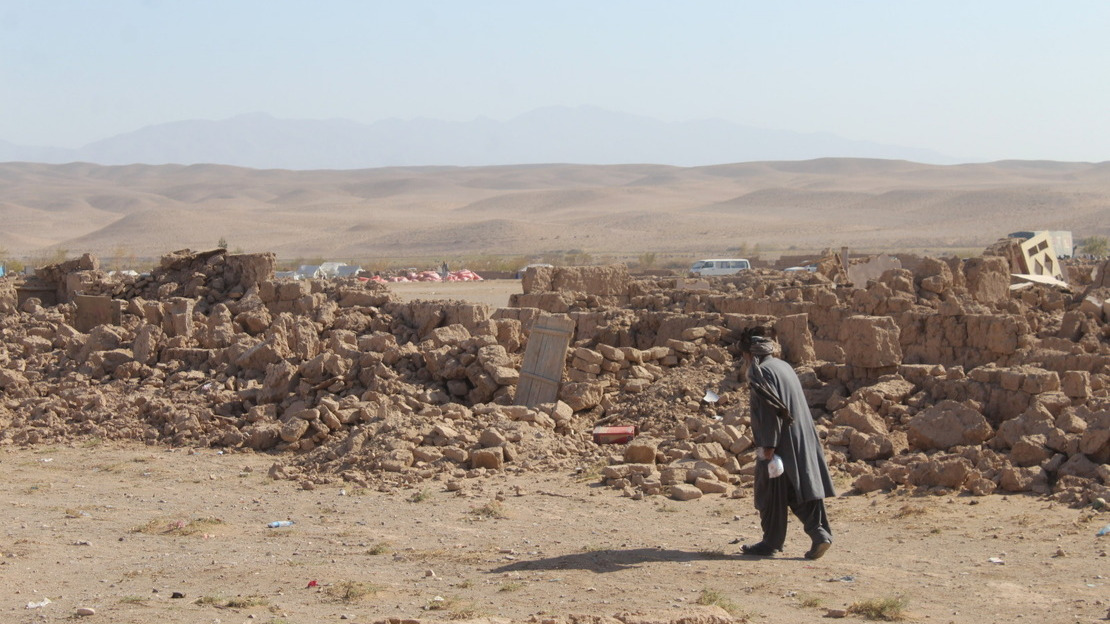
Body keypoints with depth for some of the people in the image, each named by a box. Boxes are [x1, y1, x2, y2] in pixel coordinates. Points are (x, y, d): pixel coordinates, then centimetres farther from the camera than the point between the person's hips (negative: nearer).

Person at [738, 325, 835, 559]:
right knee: (803, 486, 5)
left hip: (779, 443, -8)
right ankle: (819, 532, -6)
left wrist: (768, 445, -20)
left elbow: (769, 410, -20)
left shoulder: (760, 371, -13)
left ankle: (771, 543, 10)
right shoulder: (784, 366, 15)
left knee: (772, 495, 2)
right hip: (801, 441, 8)